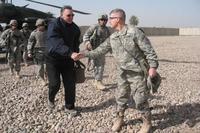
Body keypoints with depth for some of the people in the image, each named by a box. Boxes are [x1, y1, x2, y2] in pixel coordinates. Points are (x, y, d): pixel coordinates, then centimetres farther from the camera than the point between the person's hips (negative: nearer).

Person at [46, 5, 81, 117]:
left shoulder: (75, 28, 0)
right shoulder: (54, 25, -19)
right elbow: (57, 44, -35)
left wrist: (75, 56, 3)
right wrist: (70, 53, -48)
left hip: (68, 60, 4)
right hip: (53, 59, -4)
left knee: (70, 84, 1)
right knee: (55, 84, -6)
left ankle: (69, 107, 18)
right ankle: (51, 99, 27)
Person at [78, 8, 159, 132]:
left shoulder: (134, 32, -15)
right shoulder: (112, 38, 6)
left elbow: (149, 50, -14)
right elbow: (101, 50, 10)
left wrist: (153, 66, -19)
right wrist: (85, 54, 4)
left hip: (137, 73, -6)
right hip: (123, 73, 6)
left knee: (140, 99, 0)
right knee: (121, 97, 14)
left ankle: (147, 122, 20)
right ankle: (119, 118, 34)